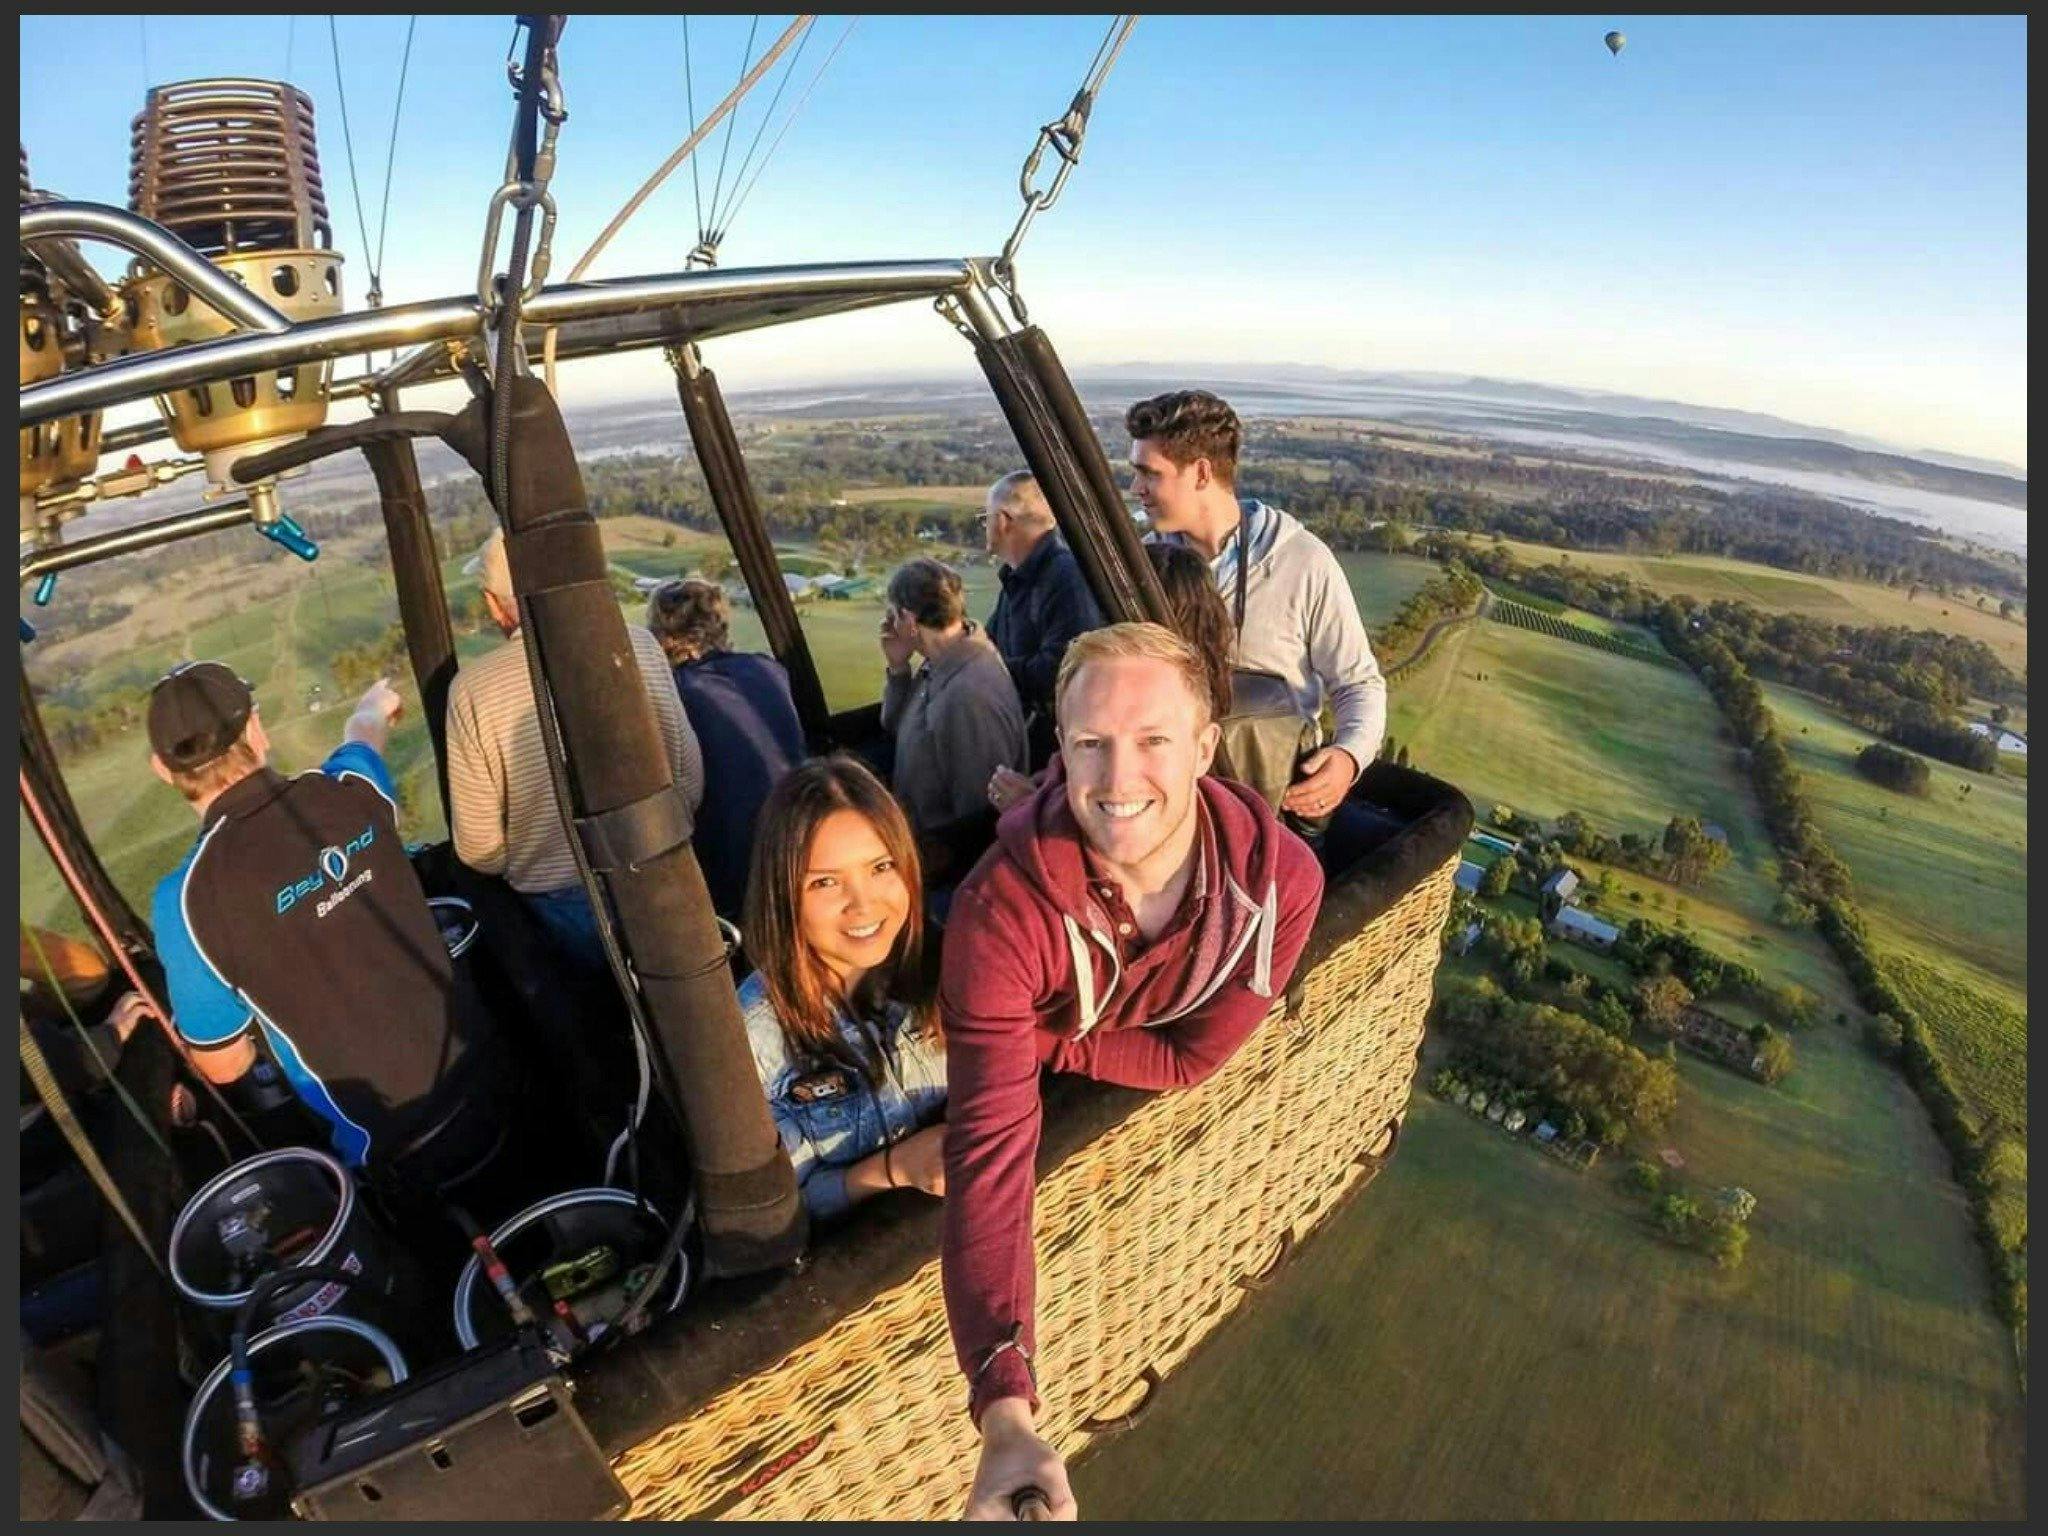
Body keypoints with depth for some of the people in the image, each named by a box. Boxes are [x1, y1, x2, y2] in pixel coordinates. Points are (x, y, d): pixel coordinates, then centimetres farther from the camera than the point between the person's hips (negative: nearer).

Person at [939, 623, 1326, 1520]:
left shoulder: (1281, 878, -36)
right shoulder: (1002, 911, -44)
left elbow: (1189, 1058, -26)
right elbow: (991, 1147, -47)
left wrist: (1037, 1037, -34)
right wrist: (1005, 1411, -54)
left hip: (1161, 1091, 2)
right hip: (1042, 1077, -2)